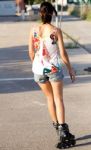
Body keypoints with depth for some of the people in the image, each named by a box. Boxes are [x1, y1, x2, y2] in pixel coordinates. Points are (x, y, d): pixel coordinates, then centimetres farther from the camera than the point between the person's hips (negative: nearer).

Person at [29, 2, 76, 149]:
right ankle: (62, 129, -12)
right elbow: (63, 53, -10)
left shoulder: (34, 30, -4)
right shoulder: (56, 31, -11)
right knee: (59, 99, 2)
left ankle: (56, 126, 28)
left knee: (50, 97, 21)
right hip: (54, 68, -3)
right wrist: (70, 69, 2)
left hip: (39, 69, 3)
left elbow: (31, 52, 2)